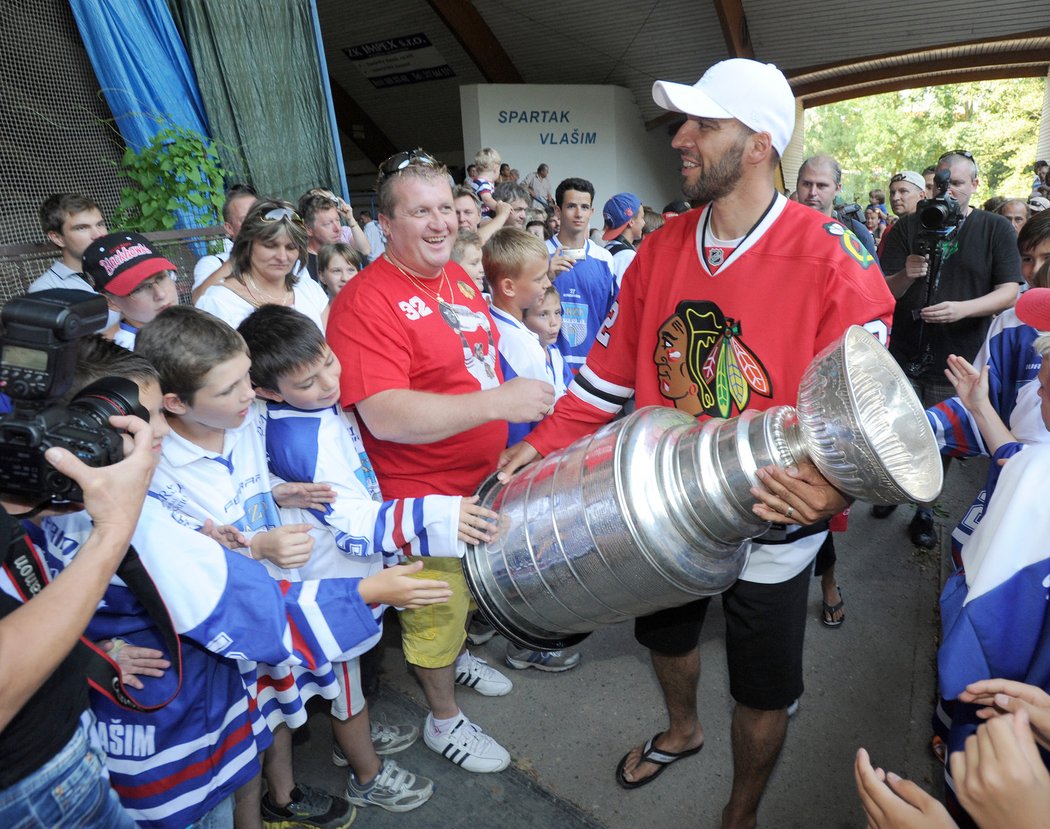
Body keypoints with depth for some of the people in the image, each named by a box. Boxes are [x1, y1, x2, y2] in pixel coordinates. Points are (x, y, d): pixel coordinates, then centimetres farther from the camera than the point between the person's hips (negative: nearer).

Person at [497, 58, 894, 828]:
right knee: (664, 633, 28)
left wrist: (831, 489, -39)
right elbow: (613, 366, 1)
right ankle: (683, 731, 62)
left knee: (763, 693, 17)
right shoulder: (664, 247, -4)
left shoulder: (835, 265, -20)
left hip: (770, 527, -4)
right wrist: (544, 442, -6)